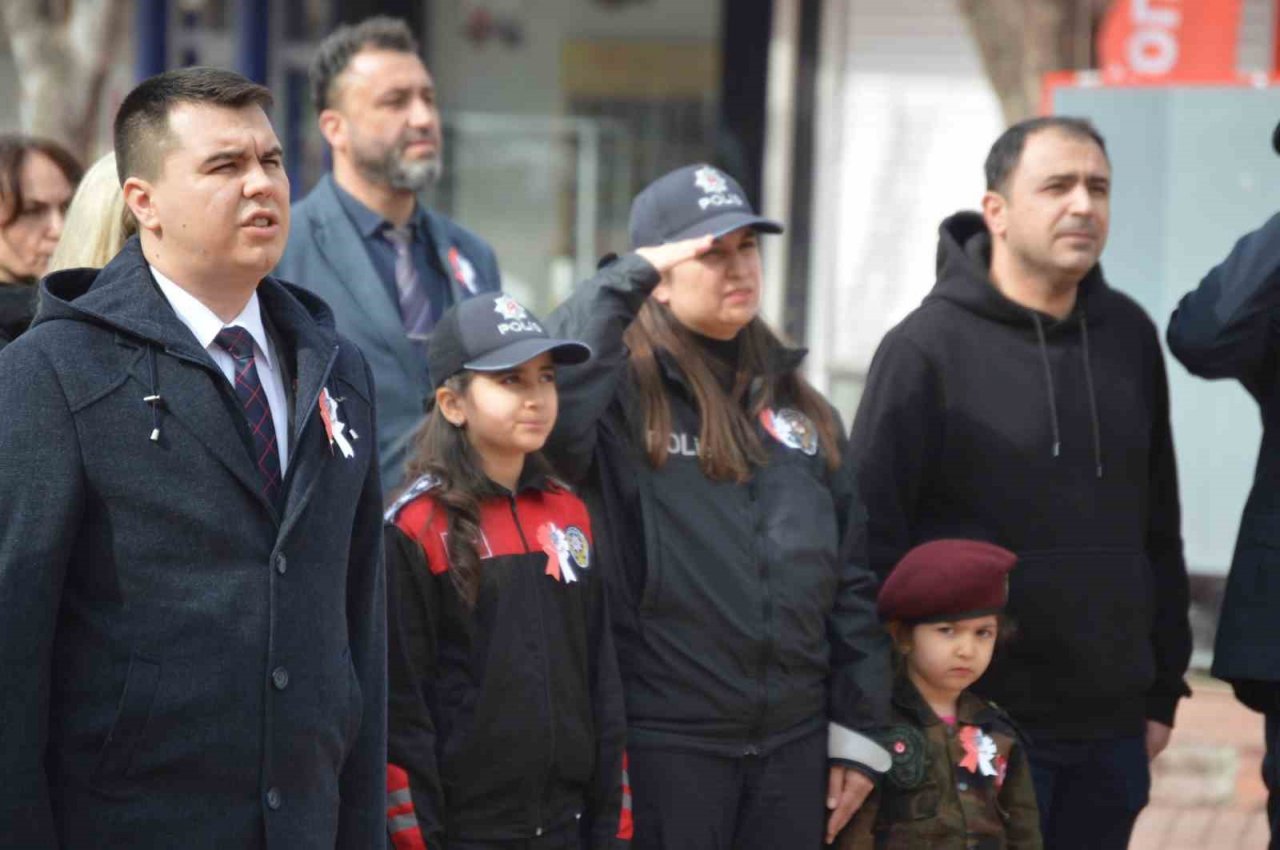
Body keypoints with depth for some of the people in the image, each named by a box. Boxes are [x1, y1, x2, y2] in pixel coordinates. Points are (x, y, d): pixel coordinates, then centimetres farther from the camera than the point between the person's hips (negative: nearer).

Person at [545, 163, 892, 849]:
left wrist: (858, 730, 9)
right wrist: (627, 279, -18)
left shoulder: (797, 402, 14)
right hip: (663, 742, -5)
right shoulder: (625, 394, -4)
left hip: (794, 742, 6)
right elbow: (548, 398, -29)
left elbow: (851, 573, 14)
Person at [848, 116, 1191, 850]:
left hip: (1110, 732, 5)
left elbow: (1157, 527, 13)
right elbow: (873, 536, -9)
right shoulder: (928, 348, -8)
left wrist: (1163, 686, 12)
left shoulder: (1129, 336, 7)